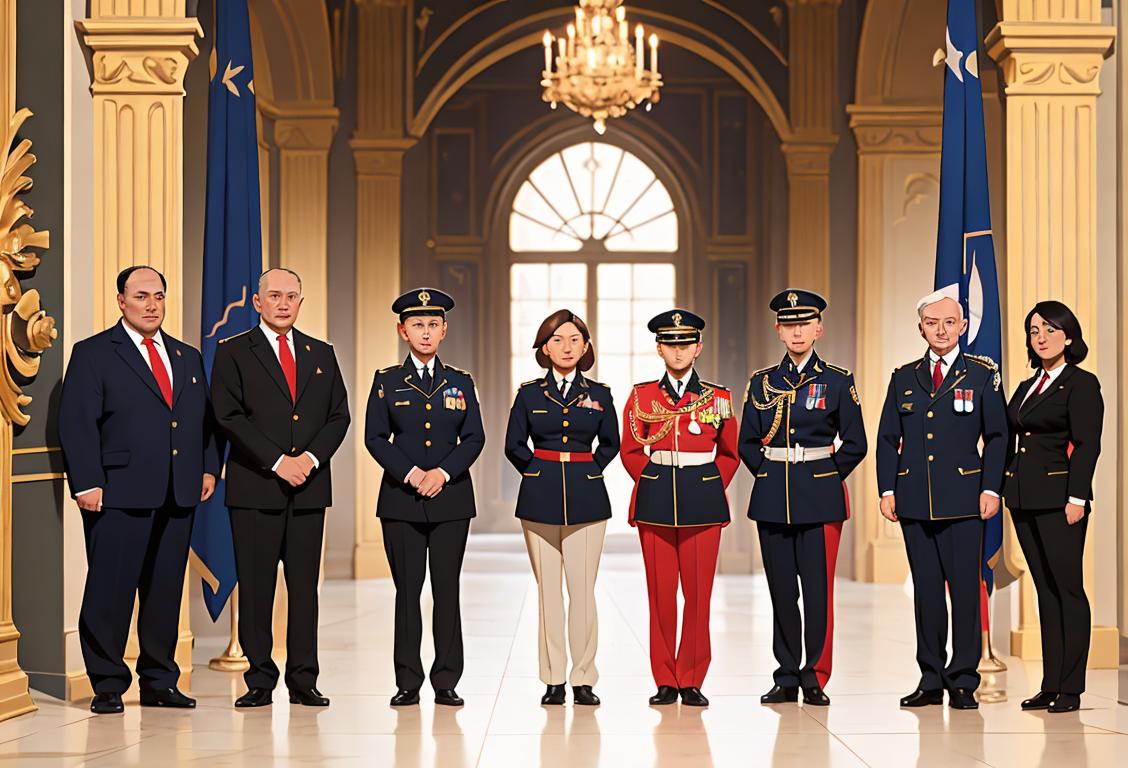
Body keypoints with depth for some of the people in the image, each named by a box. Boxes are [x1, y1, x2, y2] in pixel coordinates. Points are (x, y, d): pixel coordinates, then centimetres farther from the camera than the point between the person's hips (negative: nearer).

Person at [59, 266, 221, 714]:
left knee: (166, 591, 9)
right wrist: (87, 483, -14)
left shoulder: (188, 358, 18)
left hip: (179, 495, 5)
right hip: (119, 494, -5)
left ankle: (159, 682, 18)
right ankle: (107, 685, 7)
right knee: (110, 592, -2)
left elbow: (205, 420, 19)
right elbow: (76, 422, -6)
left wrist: (209, 468, 4)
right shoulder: (92, 354, 1)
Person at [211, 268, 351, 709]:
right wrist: (277, 462, -13)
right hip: (255, 489, -3)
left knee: (305, 585, 4)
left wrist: (311, 457, -7)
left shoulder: (321, 354, 16)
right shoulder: (233, 352, 4)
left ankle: (303, 681, 9)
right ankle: (260, 681, 6)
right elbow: (229, 416, -6)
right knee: (255, 588, -1)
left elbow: (339, 415, 11)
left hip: (309, 488, 3)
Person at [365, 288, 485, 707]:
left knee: (447, 590, 1)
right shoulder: (387, 381, 7)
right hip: (401, 499, -1)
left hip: (450, 497, 1)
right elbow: (375, 437, 1)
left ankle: (446, 682, 7)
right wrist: (410, 473, -12)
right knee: (407, 591, 1)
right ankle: (408, 683, 6)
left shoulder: (460, 382, 10)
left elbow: (474, 437, 4)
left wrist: (443, 472, -11)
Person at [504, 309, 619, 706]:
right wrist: (538, 471, 7)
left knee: (583, 591, -5)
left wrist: (589, 470, 8)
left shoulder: (598, 395, 7)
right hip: (540, 500, 0)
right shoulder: (530, 394, 5)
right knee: (548, 592, 1)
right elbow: (513, 446, 9)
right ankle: (553, 680, 8)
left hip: (586, 499, 0)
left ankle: (583, 679, 2)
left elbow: (611, 443, 16)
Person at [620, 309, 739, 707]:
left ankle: (692, 682, 7)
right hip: (655, 503, 0)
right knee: (660, 593, 2)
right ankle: (666, 682, 10)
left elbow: (730, 454, 13)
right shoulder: (642, 396, 5)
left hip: (703, 504, 0)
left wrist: (710, 488, 3)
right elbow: (630, 451, 11)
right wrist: (655, 481, 2)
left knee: (698, 593, -1)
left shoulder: (718, 398, 6)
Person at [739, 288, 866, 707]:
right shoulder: (761, 383, 9)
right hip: (772, 500, 3)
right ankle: (786, 678, 13)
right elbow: (747, 442, 13)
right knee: (781, 590, 5)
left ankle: (815, 679, 5)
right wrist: (770, 476, 5)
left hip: (820, 499, -2)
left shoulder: (837, 382, 2)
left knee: (818, 591, -3)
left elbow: (855, 443, 3)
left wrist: (825, 477, 1)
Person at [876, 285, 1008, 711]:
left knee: (965, 588, -4)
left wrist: (991, 489, -6)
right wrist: (887, 490, 4)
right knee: (926, 591, 6)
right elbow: (887, 439, 12)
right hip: (915, 500, 3)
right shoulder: (904, 378, 11)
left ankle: (963, 681, 3)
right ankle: (931, 680, 13)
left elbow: (997, 436, 2)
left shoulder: (982, 374, 4)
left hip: (963, 498, -3)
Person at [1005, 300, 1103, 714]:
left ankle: (1070, 686, 1)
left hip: (1059, 498, -8)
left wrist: (1076, 498, -19)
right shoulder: (1027, 386, 17)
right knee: (1045, 590, 9)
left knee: (1068, 588, -3)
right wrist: (1005, 490, 9)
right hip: (1024, 499, 8)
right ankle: (1050, 684, 12)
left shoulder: (1082, 384, -5)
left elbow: (1087, 445, -12)